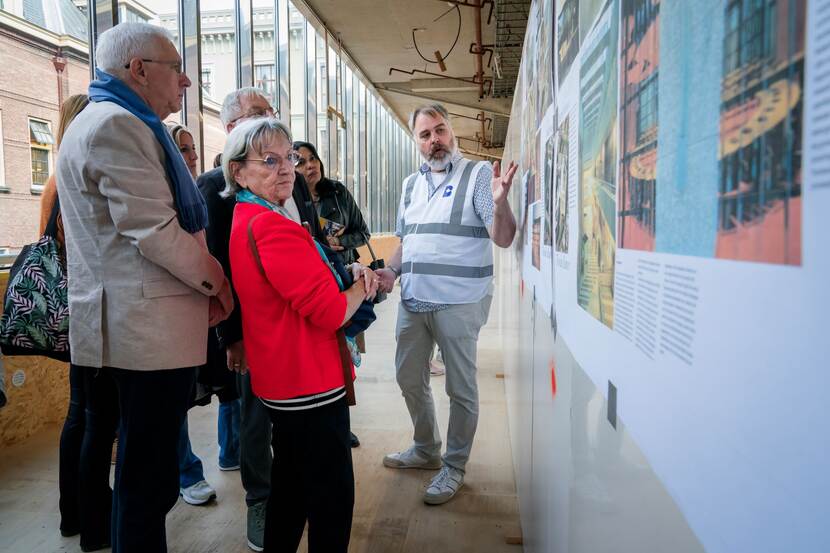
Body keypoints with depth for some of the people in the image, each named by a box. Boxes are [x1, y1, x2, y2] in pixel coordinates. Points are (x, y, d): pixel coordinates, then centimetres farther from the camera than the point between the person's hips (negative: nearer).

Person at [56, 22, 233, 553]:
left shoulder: (113, 121, 20)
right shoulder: (117, 123, -14)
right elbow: (155, 232, -21)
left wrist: (204, 283, 12)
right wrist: (214, 280, -6)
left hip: (134, 323, 11)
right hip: (148, 327, -11)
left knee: (144, 472, 20)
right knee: (149, 479, 0)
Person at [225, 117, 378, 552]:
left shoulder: (246, 219, 11)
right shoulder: (272, 226, -21)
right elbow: (330, 312, -25)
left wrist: (349, 277, 1)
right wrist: (362, 286, -5)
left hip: (282, 382, 11)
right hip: (311, 384, -10)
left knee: (291, 485, 24)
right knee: (333, 499, 4)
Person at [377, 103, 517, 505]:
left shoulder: (478, 174, -6)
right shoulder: (411, 184, 13)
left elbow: (503, 239, -13)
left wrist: (500, 201, -31)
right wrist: (391, 271, 3)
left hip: (459, 303, -7)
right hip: (413, 301, 7)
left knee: (460, 388, 5)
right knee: (409, 378, 18)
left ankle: (454, 466, 25)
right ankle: (426, 450, 40)